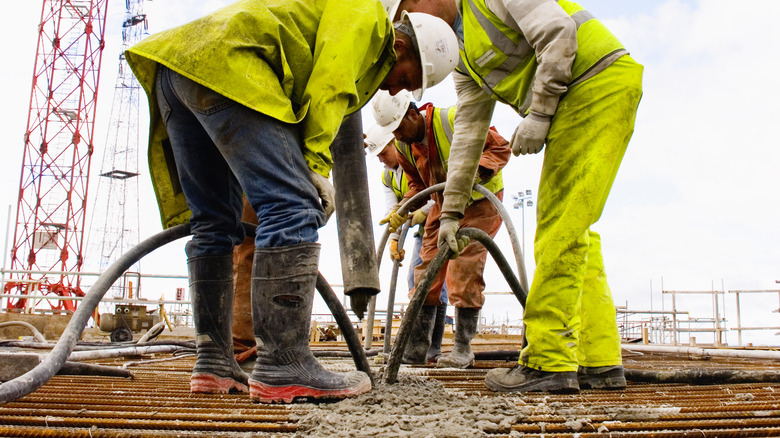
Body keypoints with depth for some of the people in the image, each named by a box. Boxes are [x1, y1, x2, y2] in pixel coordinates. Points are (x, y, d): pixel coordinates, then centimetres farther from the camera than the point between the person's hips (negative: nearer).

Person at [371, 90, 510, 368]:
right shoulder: (404, 146, -4)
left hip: (479, 201, -6)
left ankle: (463, 348, -5)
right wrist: (402, 211, -9)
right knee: (427, 268, 1)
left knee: (463, 268, -15)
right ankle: (416, 347, 6)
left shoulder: (454, 120, -26)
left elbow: (500, 147, -21)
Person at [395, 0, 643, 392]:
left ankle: (549, 362, -11)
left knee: (561, 225, -14)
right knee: (572, 230, 5)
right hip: (575, 102, 9)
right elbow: (468, 132, 17)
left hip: (601, 81, -9)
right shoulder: (463, 56, 19)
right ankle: (599, 363, 9)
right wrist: (451, 211, 15)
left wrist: (539, 112, -19)